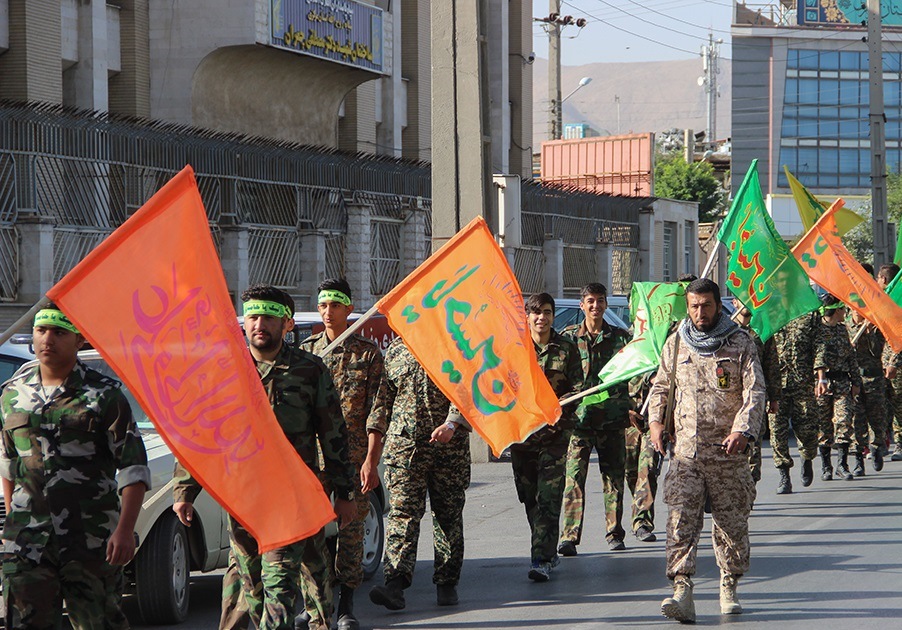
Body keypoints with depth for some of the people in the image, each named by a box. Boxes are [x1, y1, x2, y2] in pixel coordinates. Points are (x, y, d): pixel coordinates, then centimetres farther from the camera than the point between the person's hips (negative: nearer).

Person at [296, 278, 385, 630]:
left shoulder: (368, 353, 3)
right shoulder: (306, 351, 11)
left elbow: (375, 412, -1)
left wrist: (371, 460, -10)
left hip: (354, 456, -2)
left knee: (351, 529, 1)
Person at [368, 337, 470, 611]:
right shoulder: (396, 348, 13)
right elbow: (383, 397, 18)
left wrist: (452, 424, -24)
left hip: (449, 445, -1)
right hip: (403, 444, 1)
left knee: (448, 513, 6)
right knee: (402, 511, -11)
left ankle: (447, 583, 17)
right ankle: (395, 583, -21)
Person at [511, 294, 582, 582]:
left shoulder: (566, 348, 4)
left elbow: (578, 388, 2)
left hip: (555, 431, -2)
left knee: (549, 498, -11)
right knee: (529, 497, 8)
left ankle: (542, 560, -14)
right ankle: (548, 551, 25)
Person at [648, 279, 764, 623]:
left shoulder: (740, 343, 1)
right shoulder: (676, 343, 10)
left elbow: (755, 391, -5)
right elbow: (660, 385, 22)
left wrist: (742, 430, -19)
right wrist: (655, 420, 5)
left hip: (727, 451, -1)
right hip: (685, 449, 2)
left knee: (731, 522, 6)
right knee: (681, 520, -13)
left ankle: (729, 589, 22)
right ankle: (682, 592, -21)